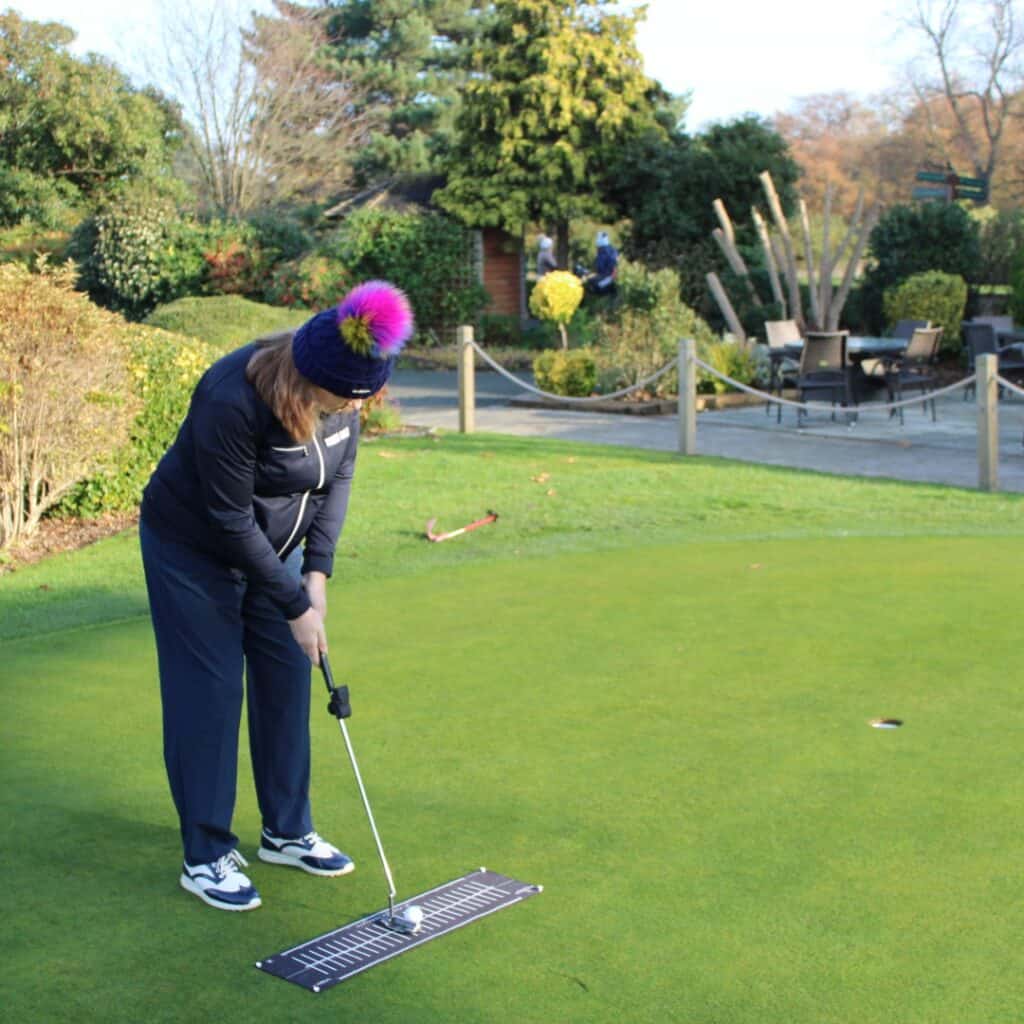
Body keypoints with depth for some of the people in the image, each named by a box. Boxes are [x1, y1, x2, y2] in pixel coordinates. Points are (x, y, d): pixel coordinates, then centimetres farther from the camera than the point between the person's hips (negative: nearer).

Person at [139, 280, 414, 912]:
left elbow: (339, 477, -2)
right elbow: (231, 521, -28)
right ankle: (206, 858, 7)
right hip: (194, 550, -6)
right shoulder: (232, 402, -35)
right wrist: (295, 606, -22)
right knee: (208, 695, -4)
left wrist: (317, 571, -11)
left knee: (287, 683, 8)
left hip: (274, 545, 6)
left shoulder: (345, 393, -16)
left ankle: (287, 832, 23)